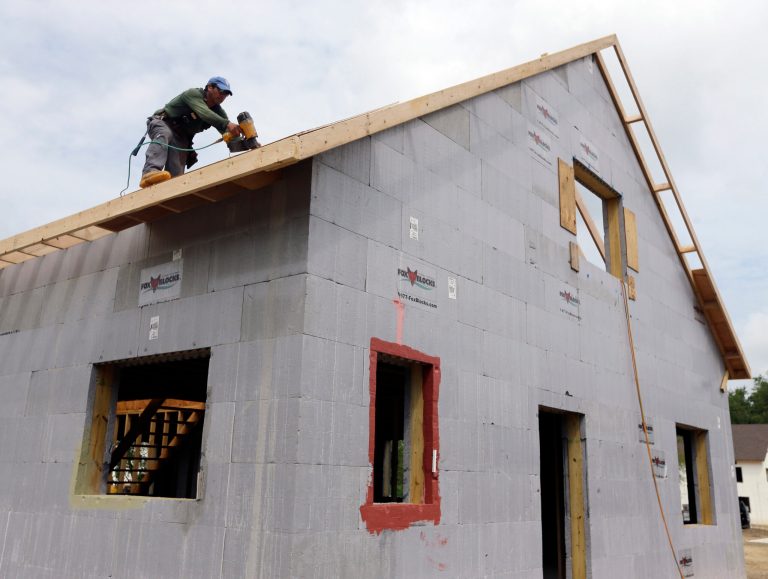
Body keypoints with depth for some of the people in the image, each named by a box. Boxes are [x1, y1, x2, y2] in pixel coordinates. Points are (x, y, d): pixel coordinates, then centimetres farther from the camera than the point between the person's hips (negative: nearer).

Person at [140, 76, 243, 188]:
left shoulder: (217, 111, -1)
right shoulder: (193, 94, -21)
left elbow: (228, 132, -14)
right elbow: (203, 113, -41)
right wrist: (227, 123, -57)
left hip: (180, 136, 6)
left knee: (176, 173, -14)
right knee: (164, 135, -40)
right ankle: (150, 172, -59)